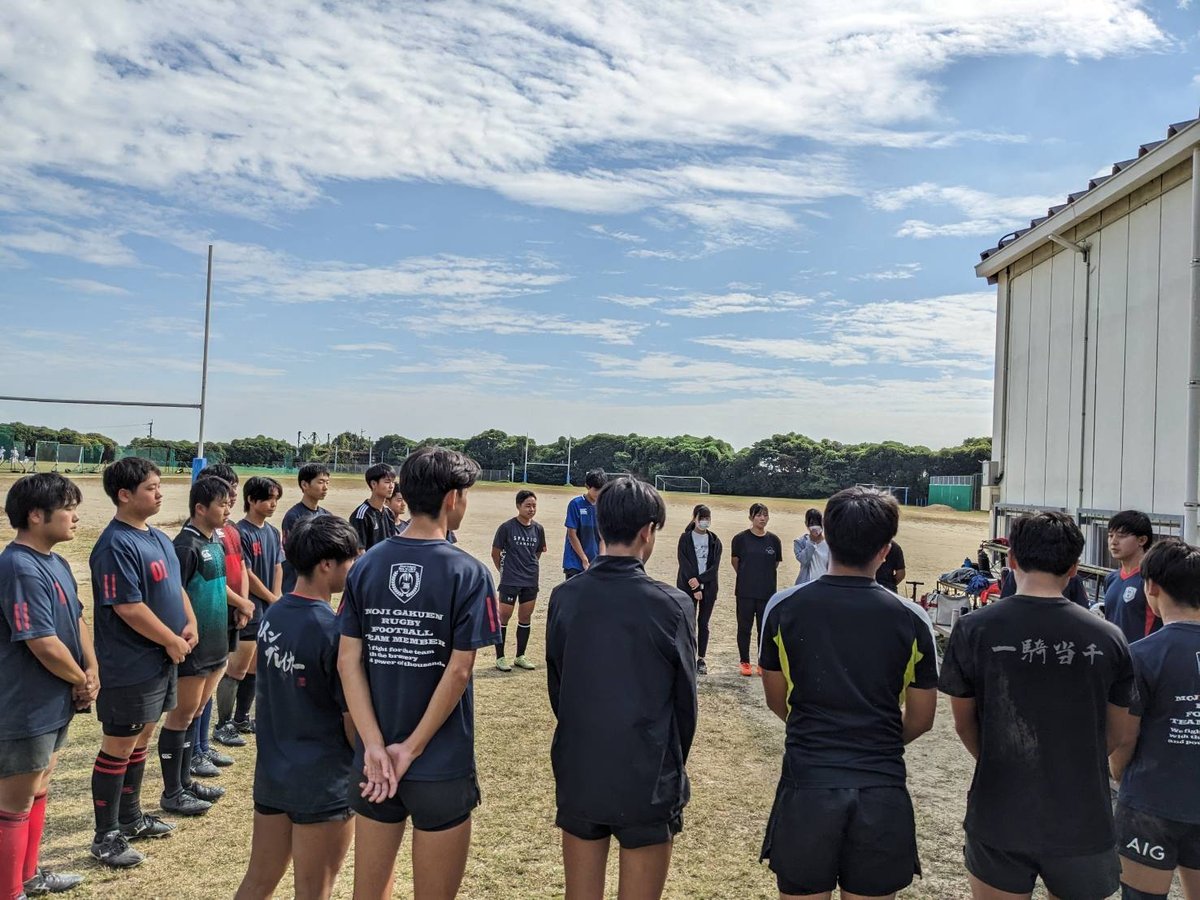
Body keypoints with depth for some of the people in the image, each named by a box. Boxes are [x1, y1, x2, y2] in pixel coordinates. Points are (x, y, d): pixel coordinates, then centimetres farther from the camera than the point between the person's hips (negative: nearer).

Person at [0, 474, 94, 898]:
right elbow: (44, 644, -27)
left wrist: (91, 670, -1)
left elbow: (76, 620, 13)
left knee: (37, 792, 23)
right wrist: (82, 680, -10)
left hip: (53, 705, 10)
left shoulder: (55, 563, 6)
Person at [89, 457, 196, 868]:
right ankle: (106, 836, 17)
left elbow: (175, 587, 17)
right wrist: (172, 641, -15)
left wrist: (190, 623, 1)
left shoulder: (158, 538, 9)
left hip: (159, 661, 9)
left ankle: (130, 818, 35)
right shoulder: (116, 545, -20)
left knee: (140, 740, 20)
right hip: (129, 667, -9)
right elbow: (128, 608, -24)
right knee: (118, 747, 4)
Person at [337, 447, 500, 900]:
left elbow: (348, 661, -5)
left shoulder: (366, 566, 0)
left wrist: (376, 747, -8)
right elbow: (458, 671, -17)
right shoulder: (467, 573, -12)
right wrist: (411, 749, -10)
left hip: (373, 762, 4)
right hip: (441, 767, -4)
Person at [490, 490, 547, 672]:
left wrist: (530, 567, 11)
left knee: (525, 618, 11)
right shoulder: (507, 527, -10)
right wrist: (504, 570, 4)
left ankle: (520, 656, 24)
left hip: (531, 581, 5)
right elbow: (495, 553, -2)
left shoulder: (538, 529, 3)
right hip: (510, 581, -4)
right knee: (504, 617, 1)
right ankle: (500, 657, 12)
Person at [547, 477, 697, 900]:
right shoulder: (672, 605, -15)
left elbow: (555, 685, 4)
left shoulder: (564, 596, -5)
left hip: (577, 775, 3)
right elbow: (685, 699, -5)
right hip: (646, 782, -3)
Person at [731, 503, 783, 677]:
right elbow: (735, 562, 5)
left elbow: (775, 564, 12)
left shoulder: (773, 540, 1)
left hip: (767, 592, 2)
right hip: (745, 592, -2)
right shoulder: (741, 538, -6)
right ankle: (745, 662, 18)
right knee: (744, 628, 6)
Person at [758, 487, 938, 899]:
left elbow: (776, 700, 6)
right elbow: (920, 719, 4)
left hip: (806, 788, 0)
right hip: (882, 792, 1)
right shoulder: (910, 621, -5)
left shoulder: (783, 607, -5)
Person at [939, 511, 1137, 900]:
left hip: (999, 819, -1)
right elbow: (1120, 734, 5)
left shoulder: (973, 629, -12)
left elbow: (964, 724, 0)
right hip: (1083, 823, 1)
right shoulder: (1106, 638, -9)